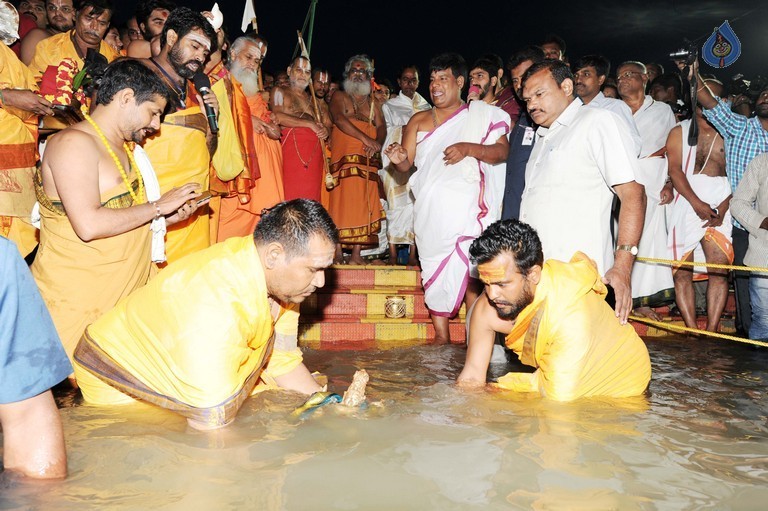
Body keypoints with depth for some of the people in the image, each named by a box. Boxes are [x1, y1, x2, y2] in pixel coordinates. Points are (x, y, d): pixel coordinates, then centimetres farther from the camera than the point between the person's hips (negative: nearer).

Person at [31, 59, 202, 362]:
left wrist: (168, 217, 5)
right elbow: (88, 225, -25)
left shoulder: (123, 149, 17)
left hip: (126, 297, 9)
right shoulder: (73, 142, -13)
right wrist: (158, 206, -16)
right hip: (75, 301, -8)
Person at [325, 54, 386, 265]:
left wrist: (377, 142, -12)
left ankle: (356, 254, -1)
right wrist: (365, 138, -17)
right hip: (344, 156, -3)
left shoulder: (372, 103, 22)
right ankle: (337, 253, -7)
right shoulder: (339, 96, 11)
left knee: (363, 204, -2)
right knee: (341, 201, -10)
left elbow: (382, 127, 11)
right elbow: (339, 119, -7)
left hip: (368, 159, 4)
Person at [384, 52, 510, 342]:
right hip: (430, 209, 3)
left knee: (470, 272, -8)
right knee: (434, 270, 4)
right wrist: (399, 159, -15)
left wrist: (468, 148, -17)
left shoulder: (481, 114, 8)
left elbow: (503, 151, -2)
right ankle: (441, 336, 13)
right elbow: (407, 163, 9)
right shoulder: (419, 120, 15)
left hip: (467, 207, -3)